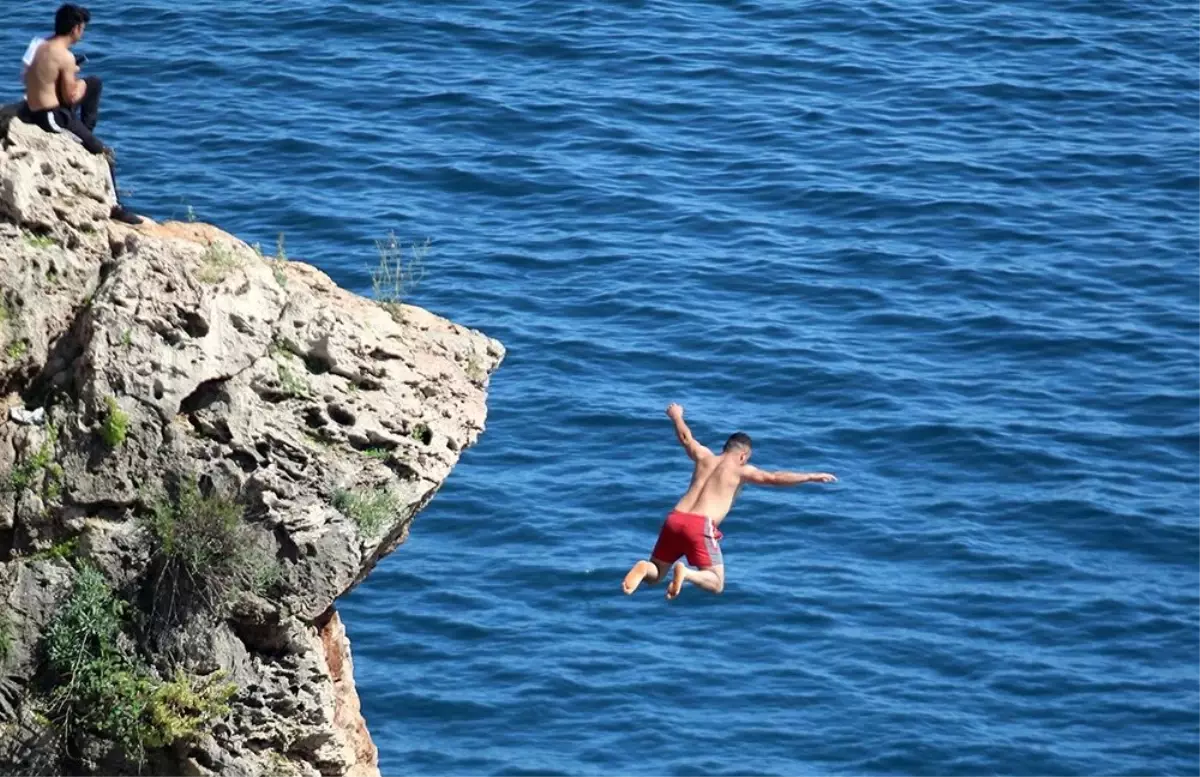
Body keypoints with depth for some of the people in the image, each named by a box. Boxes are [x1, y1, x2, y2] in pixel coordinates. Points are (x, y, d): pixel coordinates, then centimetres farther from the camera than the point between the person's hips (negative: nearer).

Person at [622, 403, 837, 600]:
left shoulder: (705, 457, 20)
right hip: (701, 526, -5)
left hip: (675, 519, 5)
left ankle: (644, 568, -20)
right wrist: (811, 477, -2)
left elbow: (685, 437, 38)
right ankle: (686, 573, -31)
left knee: (655, 574, 16)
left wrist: (676, 416, 59)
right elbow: (774, 478, -5)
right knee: (716, 584, -1)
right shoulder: (740, 470, 5)